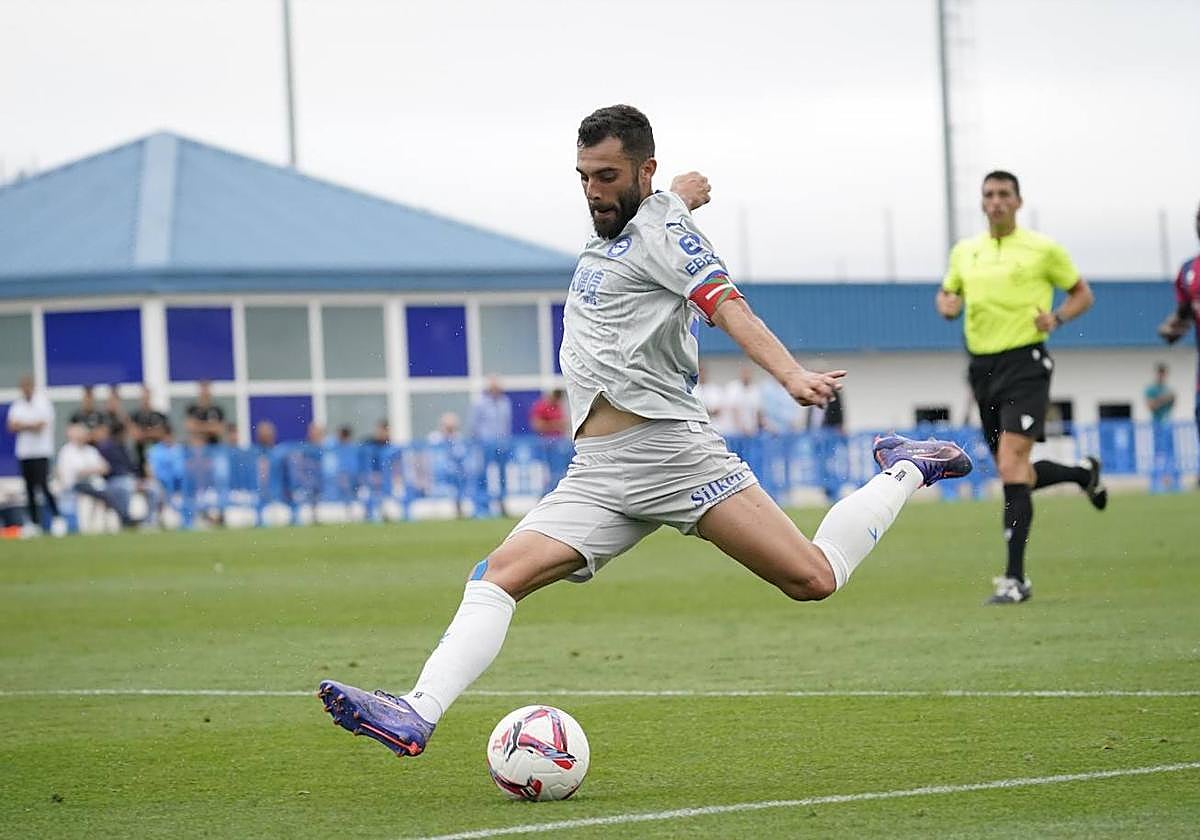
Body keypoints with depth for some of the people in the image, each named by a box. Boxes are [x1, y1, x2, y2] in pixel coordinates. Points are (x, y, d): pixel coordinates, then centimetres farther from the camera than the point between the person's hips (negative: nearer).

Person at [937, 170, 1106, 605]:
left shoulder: (1043, 249, -1)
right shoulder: (964, 251, 11)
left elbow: (1082, 294, 9)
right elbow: (947, 294, 24)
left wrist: (1057, 317, -11)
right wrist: (947, 305, 0)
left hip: (1024, 363, -6)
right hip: (982, 368, 6)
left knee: (1011, 466, -18)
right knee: (1018, 474, 12)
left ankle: (1015, 577, -17)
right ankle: (1084, 473, 43)